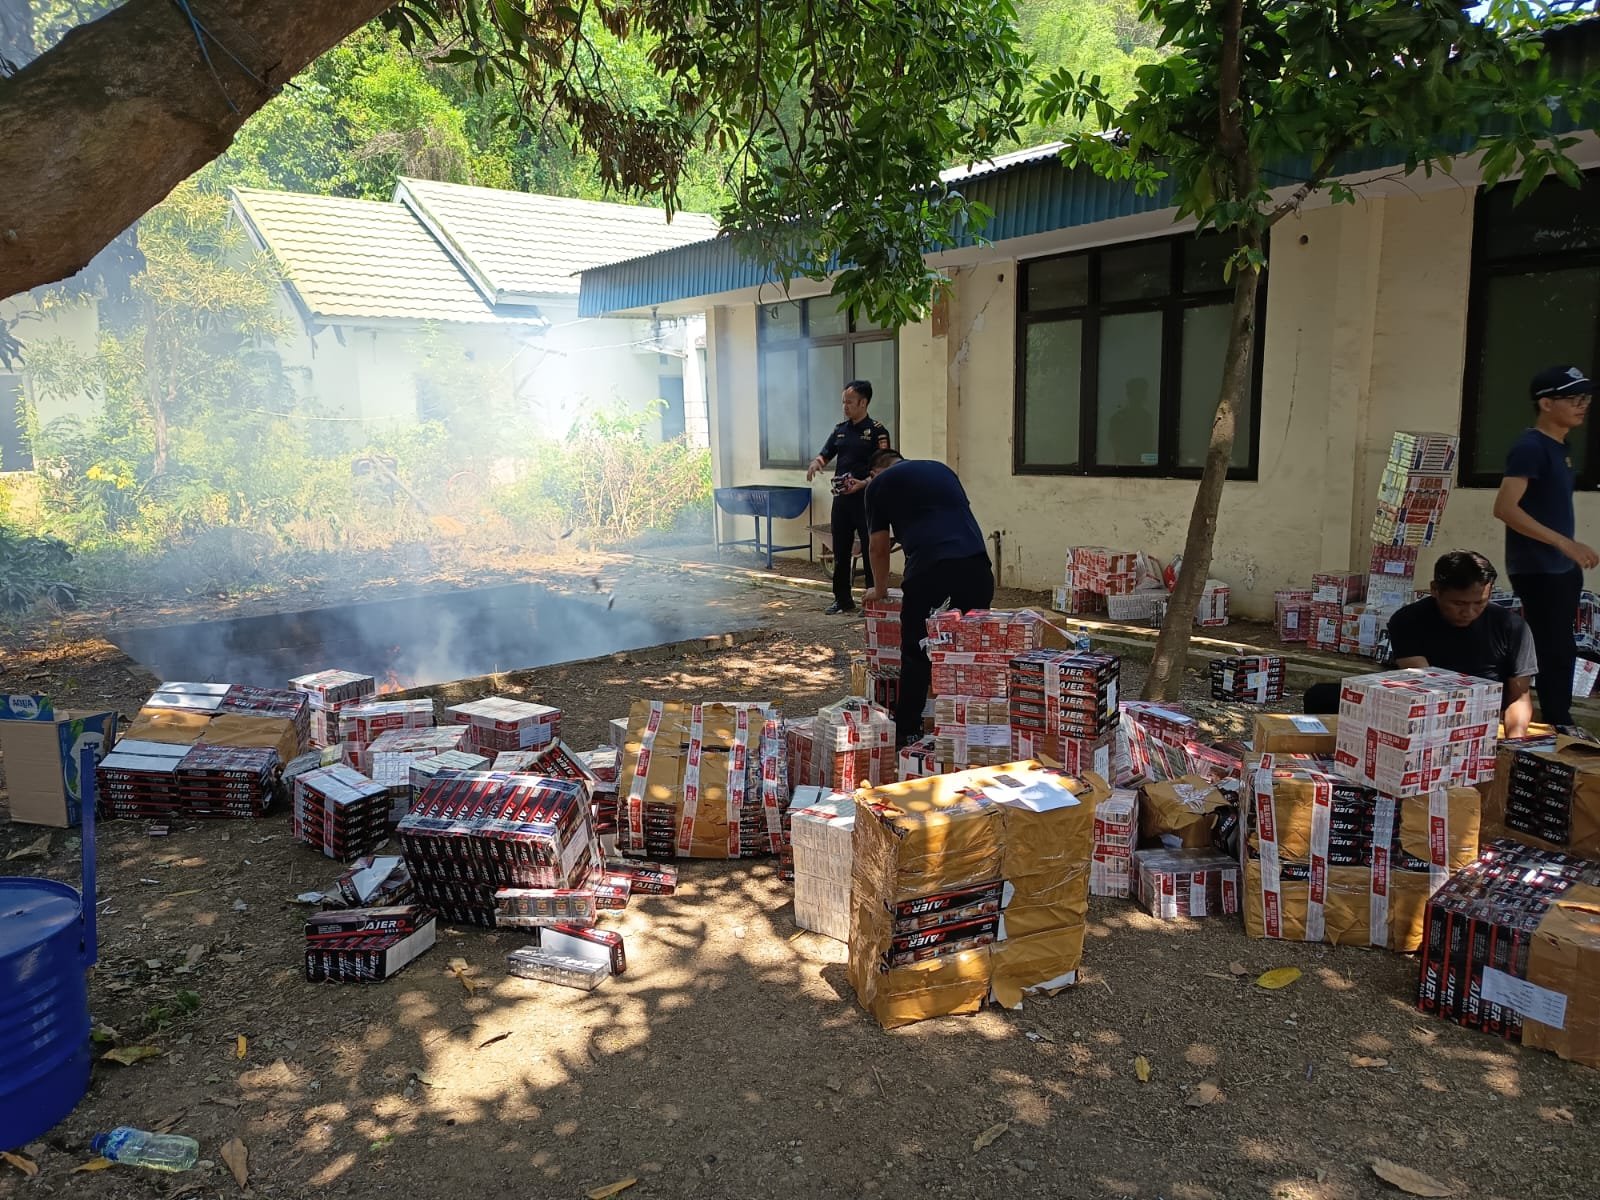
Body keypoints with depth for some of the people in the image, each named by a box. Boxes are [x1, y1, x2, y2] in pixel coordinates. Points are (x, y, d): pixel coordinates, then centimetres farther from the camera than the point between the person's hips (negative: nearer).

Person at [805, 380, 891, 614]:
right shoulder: (840, 429, 12)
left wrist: (863, 483, -25)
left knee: (870, 550, -1)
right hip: (841, 497, 6)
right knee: (840, 550, 10)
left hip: (865, 498, -6)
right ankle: (843, 599, 20)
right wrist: (815, 463, -9)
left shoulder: (877, 430, -6)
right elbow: (825, 455, 14)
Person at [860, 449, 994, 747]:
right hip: (976, 563, 5)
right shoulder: (941, 469, 30)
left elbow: (878, 547, 20)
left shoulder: (879, 483, 17)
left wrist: (880, 590, 37)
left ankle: (907, 731, 13)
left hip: (929, 566, -4)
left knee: (916, 652, 7)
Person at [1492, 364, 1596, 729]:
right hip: (1537, 570, -9)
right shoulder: (1530, 447, -15)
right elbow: (1505, 508, -24)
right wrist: (1565, 543, -27)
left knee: (1560, 653, 12)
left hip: (1562, 569, 9)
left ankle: (1556, 726, 20)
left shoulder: (1560, 447, 13)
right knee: (1555, 654, -6)